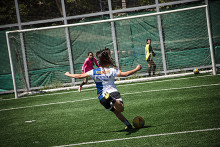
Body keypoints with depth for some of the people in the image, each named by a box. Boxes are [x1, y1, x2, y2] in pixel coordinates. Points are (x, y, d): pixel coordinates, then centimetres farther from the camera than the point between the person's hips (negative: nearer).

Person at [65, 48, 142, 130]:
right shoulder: (112, 70, 1)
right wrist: (136, 69, 13)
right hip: (113, 92, -3)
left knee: (116, 111, 18)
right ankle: (113, 100, -53)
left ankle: (128, 125, 16)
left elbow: (79, 76, 6)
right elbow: (125, 74, 0)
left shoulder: (94, 72, 6)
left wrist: (68, 74, 23)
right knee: (121, 109, -25)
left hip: (102, 97, 4)